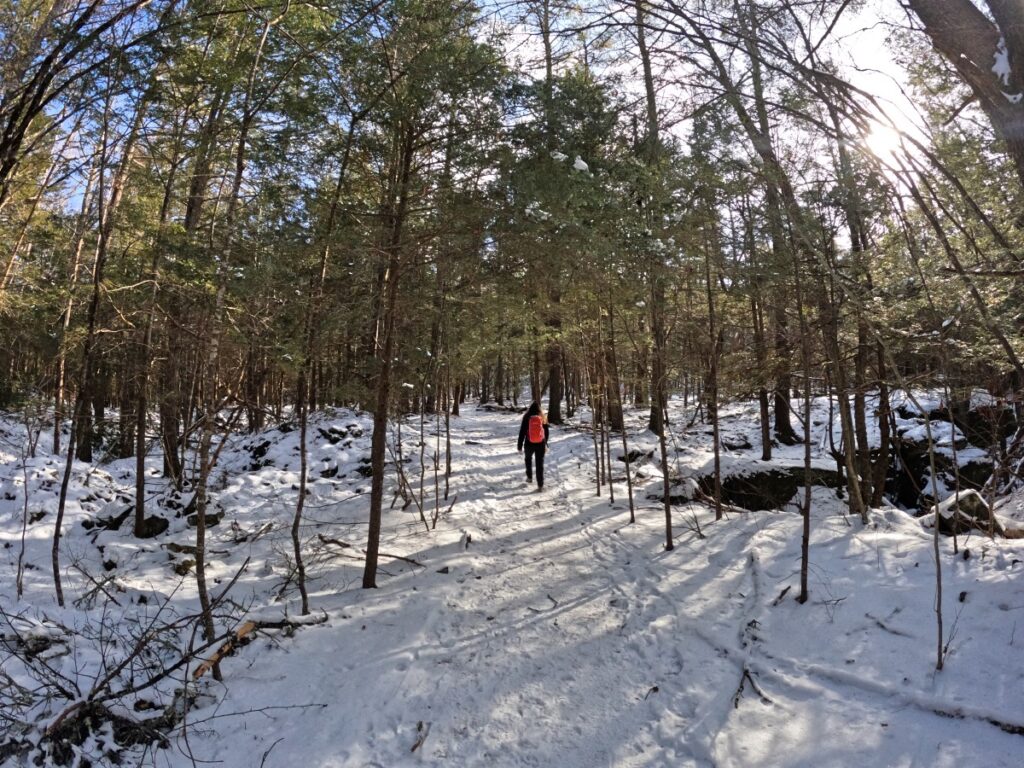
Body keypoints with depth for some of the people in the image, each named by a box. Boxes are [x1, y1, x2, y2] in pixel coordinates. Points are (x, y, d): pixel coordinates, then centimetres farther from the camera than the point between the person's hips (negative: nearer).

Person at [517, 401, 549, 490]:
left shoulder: (527, 418, -9)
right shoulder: (543, 418, -3)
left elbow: (522, 432, -7)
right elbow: (546, 432, 8)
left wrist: (519, 446, 1)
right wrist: (545, 444, 22)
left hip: (529, 444, 0)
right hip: (541, 444, 0)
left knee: (528, 459, 28)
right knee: (540, 463, 5)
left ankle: (529, 477, 34)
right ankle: (540, 485, 2)